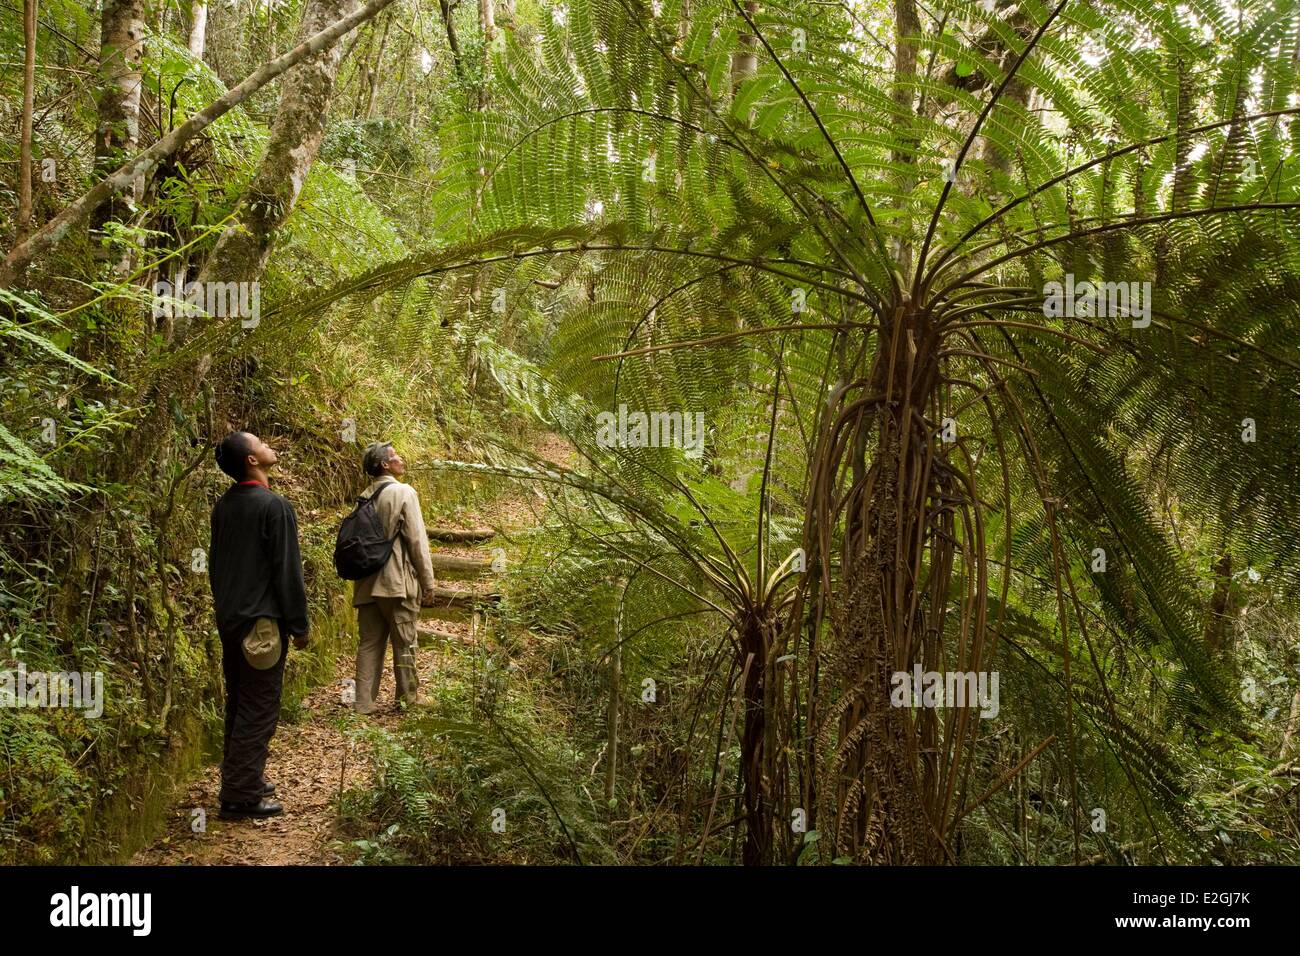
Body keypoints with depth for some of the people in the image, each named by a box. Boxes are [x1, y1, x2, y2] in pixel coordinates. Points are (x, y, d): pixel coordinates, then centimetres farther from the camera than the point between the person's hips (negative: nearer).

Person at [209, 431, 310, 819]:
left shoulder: (223, 506, 8)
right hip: (262, 621, -8)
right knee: (259, 710, -2)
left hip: (229, 619, 8)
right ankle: (241, 796, 0)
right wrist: (299, 624, -8)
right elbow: (287, 570, -15)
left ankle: (240, 779, 27)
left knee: (238, 704, 17)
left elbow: (214, 562, 16)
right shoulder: (274, 506, -16)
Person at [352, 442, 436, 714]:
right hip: (398, 582, -6)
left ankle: (363, 704, 9)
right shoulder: (404, 492, -9)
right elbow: (417, 540, -12)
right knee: (404, 643, 5)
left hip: (368, 584, 6)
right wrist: (428, 583, -6)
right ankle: (408, 699, 14)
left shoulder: (365, 497, 10)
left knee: (369, 643, 9)